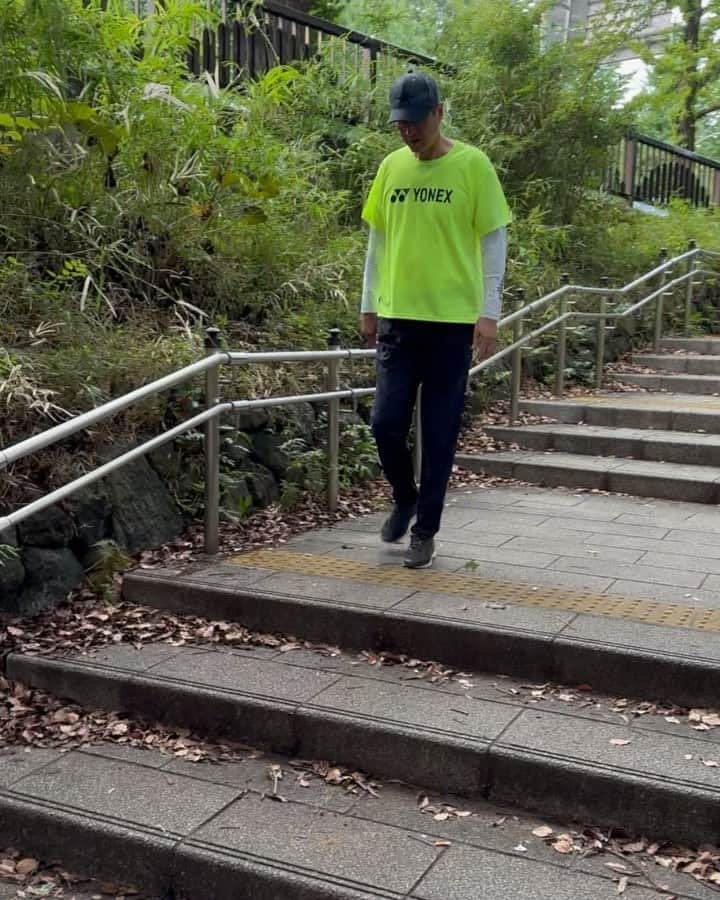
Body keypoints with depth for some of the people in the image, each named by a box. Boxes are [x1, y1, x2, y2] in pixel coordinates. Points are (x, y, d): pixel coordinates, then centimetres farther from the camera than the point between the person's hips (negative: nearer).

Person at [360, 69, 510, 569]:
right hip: (398, 317, 3)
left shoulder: (472, 165, -4)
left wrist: (489, 313, -9)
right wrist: (369, 306, 13)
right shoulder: (391, 167, 8)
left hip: (453, 319, -3)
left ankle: (425, 530, 15)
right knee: (387, 423, 0)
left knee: (439, 432, 2)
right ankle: (405, 499, 28)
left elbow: (495, 240, -3)